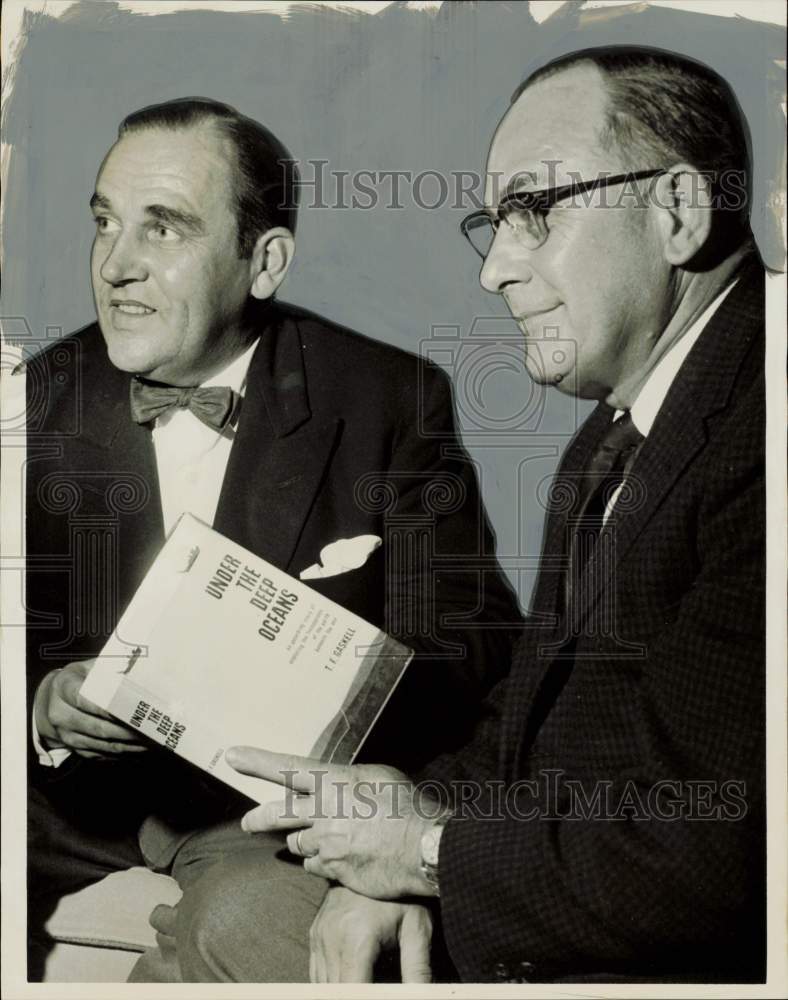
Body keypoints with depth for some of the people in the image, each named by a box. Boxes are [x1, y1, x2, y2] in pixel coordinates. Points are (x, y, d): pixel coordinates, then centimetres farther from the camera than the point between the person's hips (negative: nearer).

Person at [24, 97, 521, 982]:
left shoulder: (391, 400, -3)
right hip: (75, 803, 3)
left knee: (238, 938, -31)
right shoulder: (38, 401, 4)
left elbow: (473, 649, -4)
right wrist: (42, 708, -19)